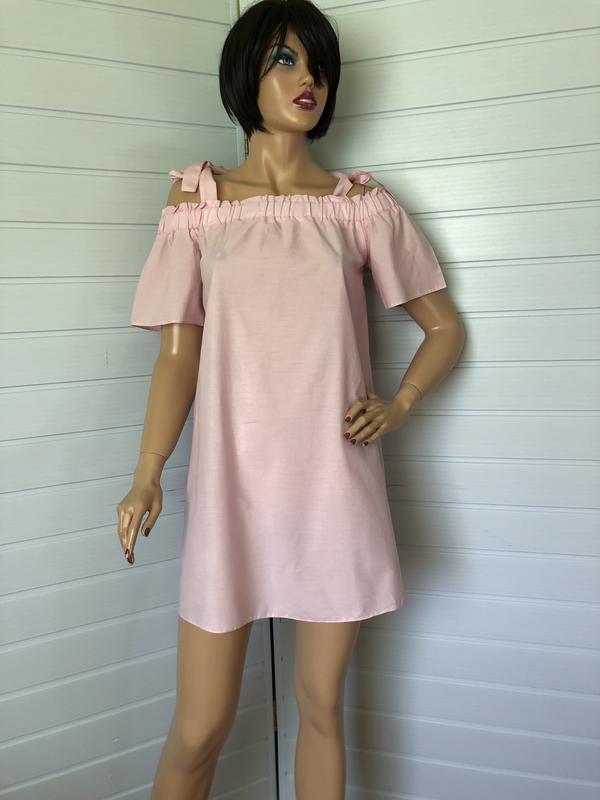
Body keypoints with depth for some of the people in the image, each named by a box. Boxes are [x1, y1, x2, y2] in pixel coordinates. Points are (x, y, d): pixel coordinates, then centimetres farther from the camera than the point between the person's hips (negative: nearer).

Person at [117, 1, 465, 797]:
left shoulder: (362, 205, 7)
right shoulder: (198, 204, 6)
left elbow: (444, 325, 13)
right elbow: (178, 353, 3)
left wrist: (397, 407, -3)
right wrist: (146, 477, -8)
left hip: (335, 482, 1)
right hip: (231, 480, 0)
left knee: (322, 707, 12)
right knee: (198, 731, 5)